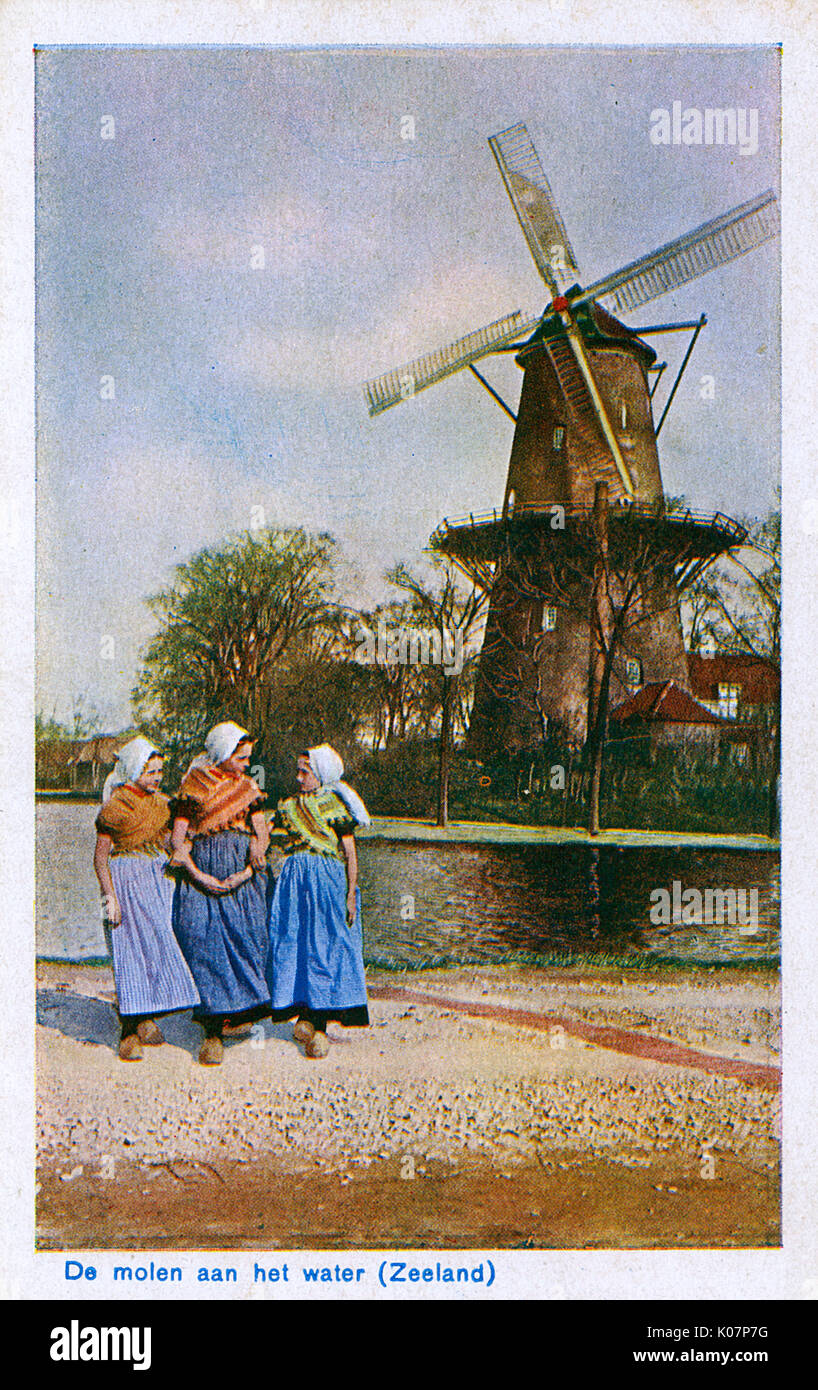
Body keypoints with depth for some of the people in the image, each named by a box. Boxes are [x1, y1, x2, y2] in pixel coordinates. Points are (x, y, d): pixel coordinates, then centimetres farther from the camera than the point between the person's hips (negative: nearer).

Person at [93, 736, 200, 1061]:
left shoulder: (160, 803, 11)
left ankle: (147, 1020, 17)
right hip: (127, 882, -7)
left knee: (161, 948, 5)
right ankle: (129, 1034, -3)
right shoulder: (115, 808, -9)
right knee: (133, 952, -8)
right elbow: (100, 856, -9)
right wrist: (109, 896, -15)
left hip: (160, 880, 7)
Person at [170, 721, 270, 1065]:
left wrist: (246, 874, -10)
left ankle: (237, 1012, 11)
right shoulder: (193, 788, 0)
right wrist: (200, 877, -13)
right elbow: (178, 839, -2)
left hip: (243, 877, 3)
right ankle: (212, 1033, -3)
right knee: (204, 943, -7)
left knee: (243, 942, -4)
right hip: (202, 873, -2)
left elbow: (261, 837, 6)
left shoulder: (249, 789, 9)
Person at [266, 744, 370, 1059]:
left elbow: (350, 854, -3)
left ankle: (320, 1026, -1)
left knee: (324, 947, -4)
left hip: (327, 879, -5)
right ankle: (304, 1015, 11)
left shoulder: (336, 805, -2)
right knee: (293, 945, 2)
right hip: (294, 878, 5)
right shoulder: (290, 805, 13)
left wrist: (351, 896, -7)